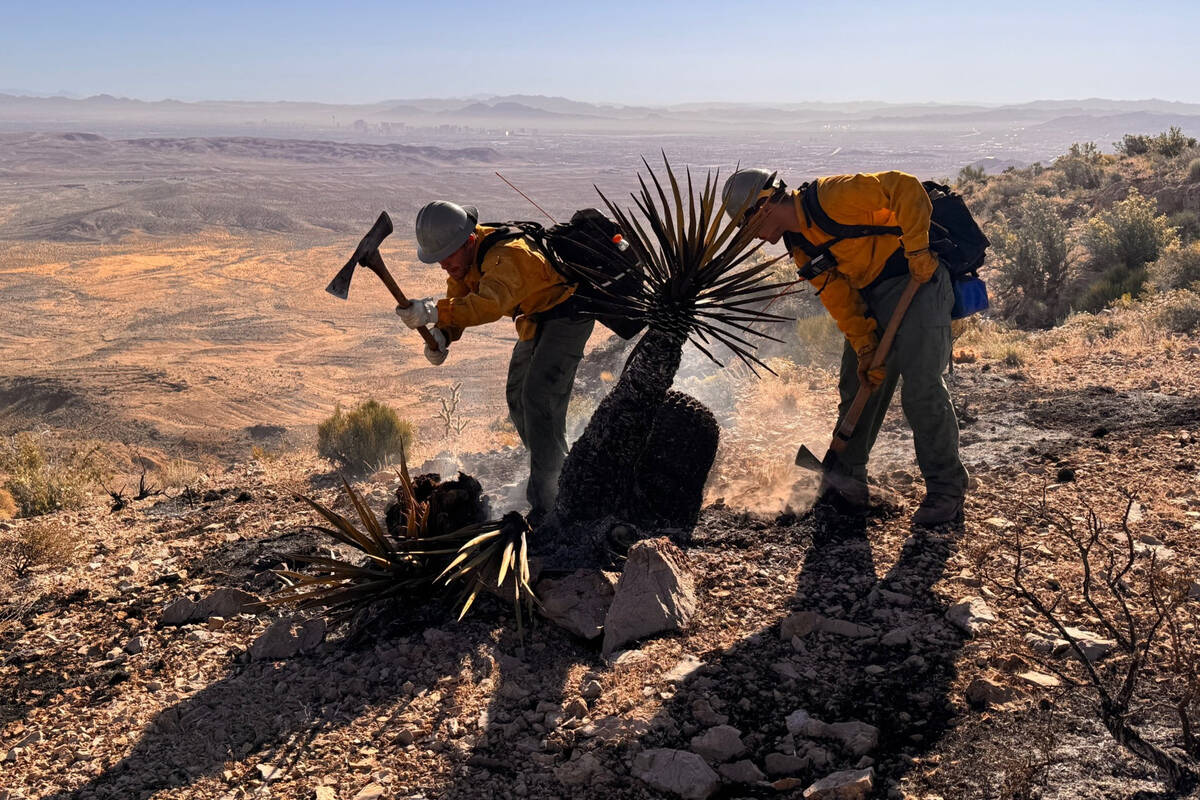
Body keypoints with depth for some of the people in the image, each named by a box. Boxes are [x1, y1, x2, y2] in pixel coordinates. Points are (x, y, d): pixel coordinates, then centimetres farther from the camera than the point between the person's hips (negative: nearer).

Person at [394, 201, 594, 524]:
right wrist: (441, 335, -29)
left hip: (567, 312, -10)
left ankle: (545, 504, -18)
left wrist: (435, 312, -66)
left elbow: (491, 304, -54)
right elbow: (458, 303, -7)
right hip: (537, 318, 10)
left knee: (539, 399, -21)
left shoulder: (505, 255, -36)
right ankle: (555, 472, 36)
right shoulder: (463, 258, -6)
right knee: (518, 396, 17)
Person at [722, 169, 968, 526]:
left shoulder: (832, 196, -18)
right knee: (856, 386, 9)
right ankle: (848, 483, 21)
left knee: (920, 386, -13)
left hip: (918, 279, -9)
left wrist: (916, 249, -23)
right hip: (871, 297, 9)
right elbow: (838, 297, 4)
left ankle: (947, 493, -2)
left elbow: (906, 188, -21)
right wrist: (864, 347, -6)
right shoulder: (800, 247, 8)